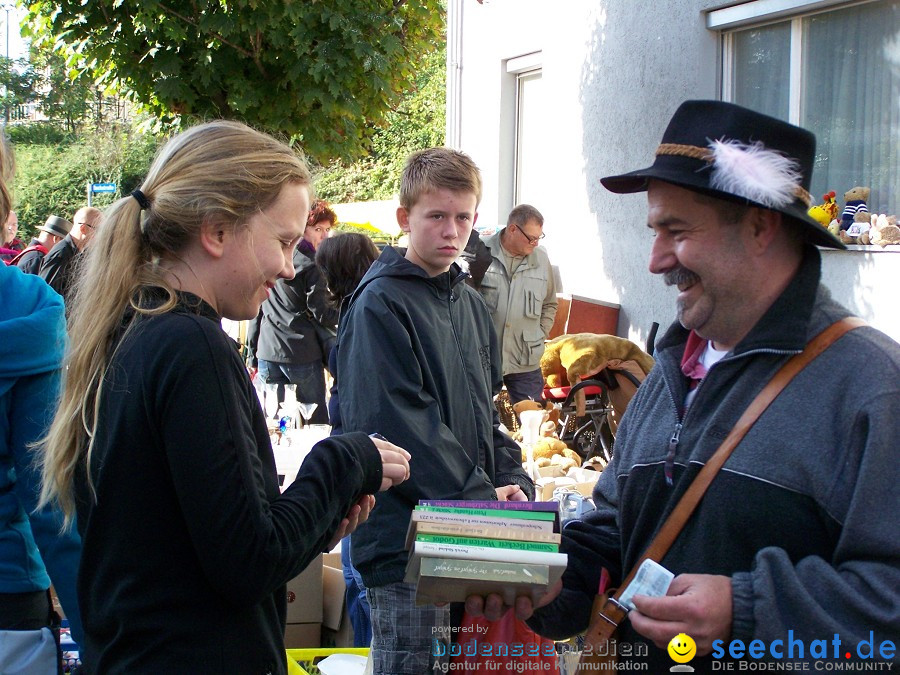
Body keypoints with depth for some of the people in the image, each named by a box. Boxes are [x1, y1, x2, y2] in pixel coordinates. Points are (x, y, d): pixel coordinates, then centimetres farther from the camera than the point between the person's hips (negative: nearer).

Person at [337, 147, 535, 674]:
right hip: (406, 540, -8)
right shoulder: (381, 304, -10)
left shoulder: (471, 304, 15)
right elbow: (397, 424, -19)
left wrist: (512, 480, 2)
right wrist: (478, 494, -19)